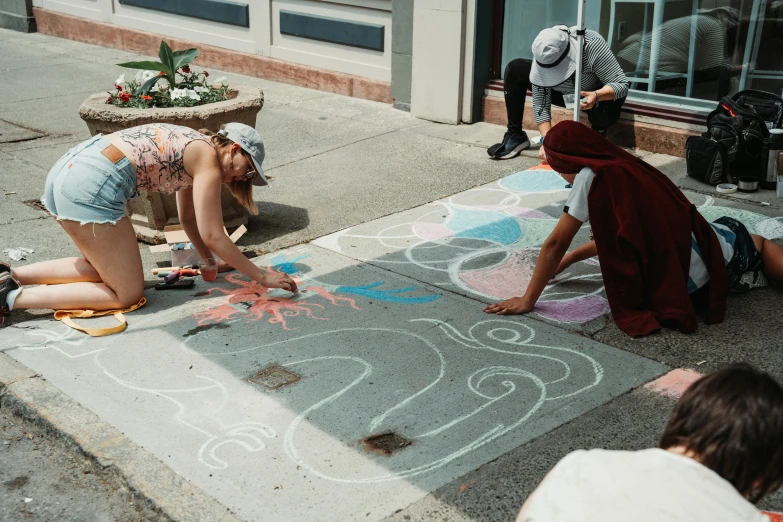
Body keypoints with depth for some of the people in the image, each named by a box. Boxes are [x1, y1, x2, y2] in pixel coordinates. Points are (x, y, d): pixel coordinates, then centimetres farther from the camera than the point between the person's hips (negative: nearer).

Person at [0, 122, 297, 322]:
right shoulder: (208, 159, -1)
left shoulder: (192, 147, 24)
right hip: (92, 187, -10)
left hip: (64, 171, 10)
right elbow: (212, 236, -4)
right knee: (128, 294, 0)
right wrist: (261, 276, 2)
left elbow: (188, 219, 33)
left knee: (103, 269, 27)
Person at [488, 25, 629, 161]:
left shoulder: (593, 44, -35)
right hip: (564, 93, 3)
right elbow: (541, 104, -25)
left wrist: (596, 96, -51)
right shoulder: (543, 57, -27)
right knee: (515, 69, -15)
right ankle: (515, 135, -6)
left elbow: (622, 84, -32)